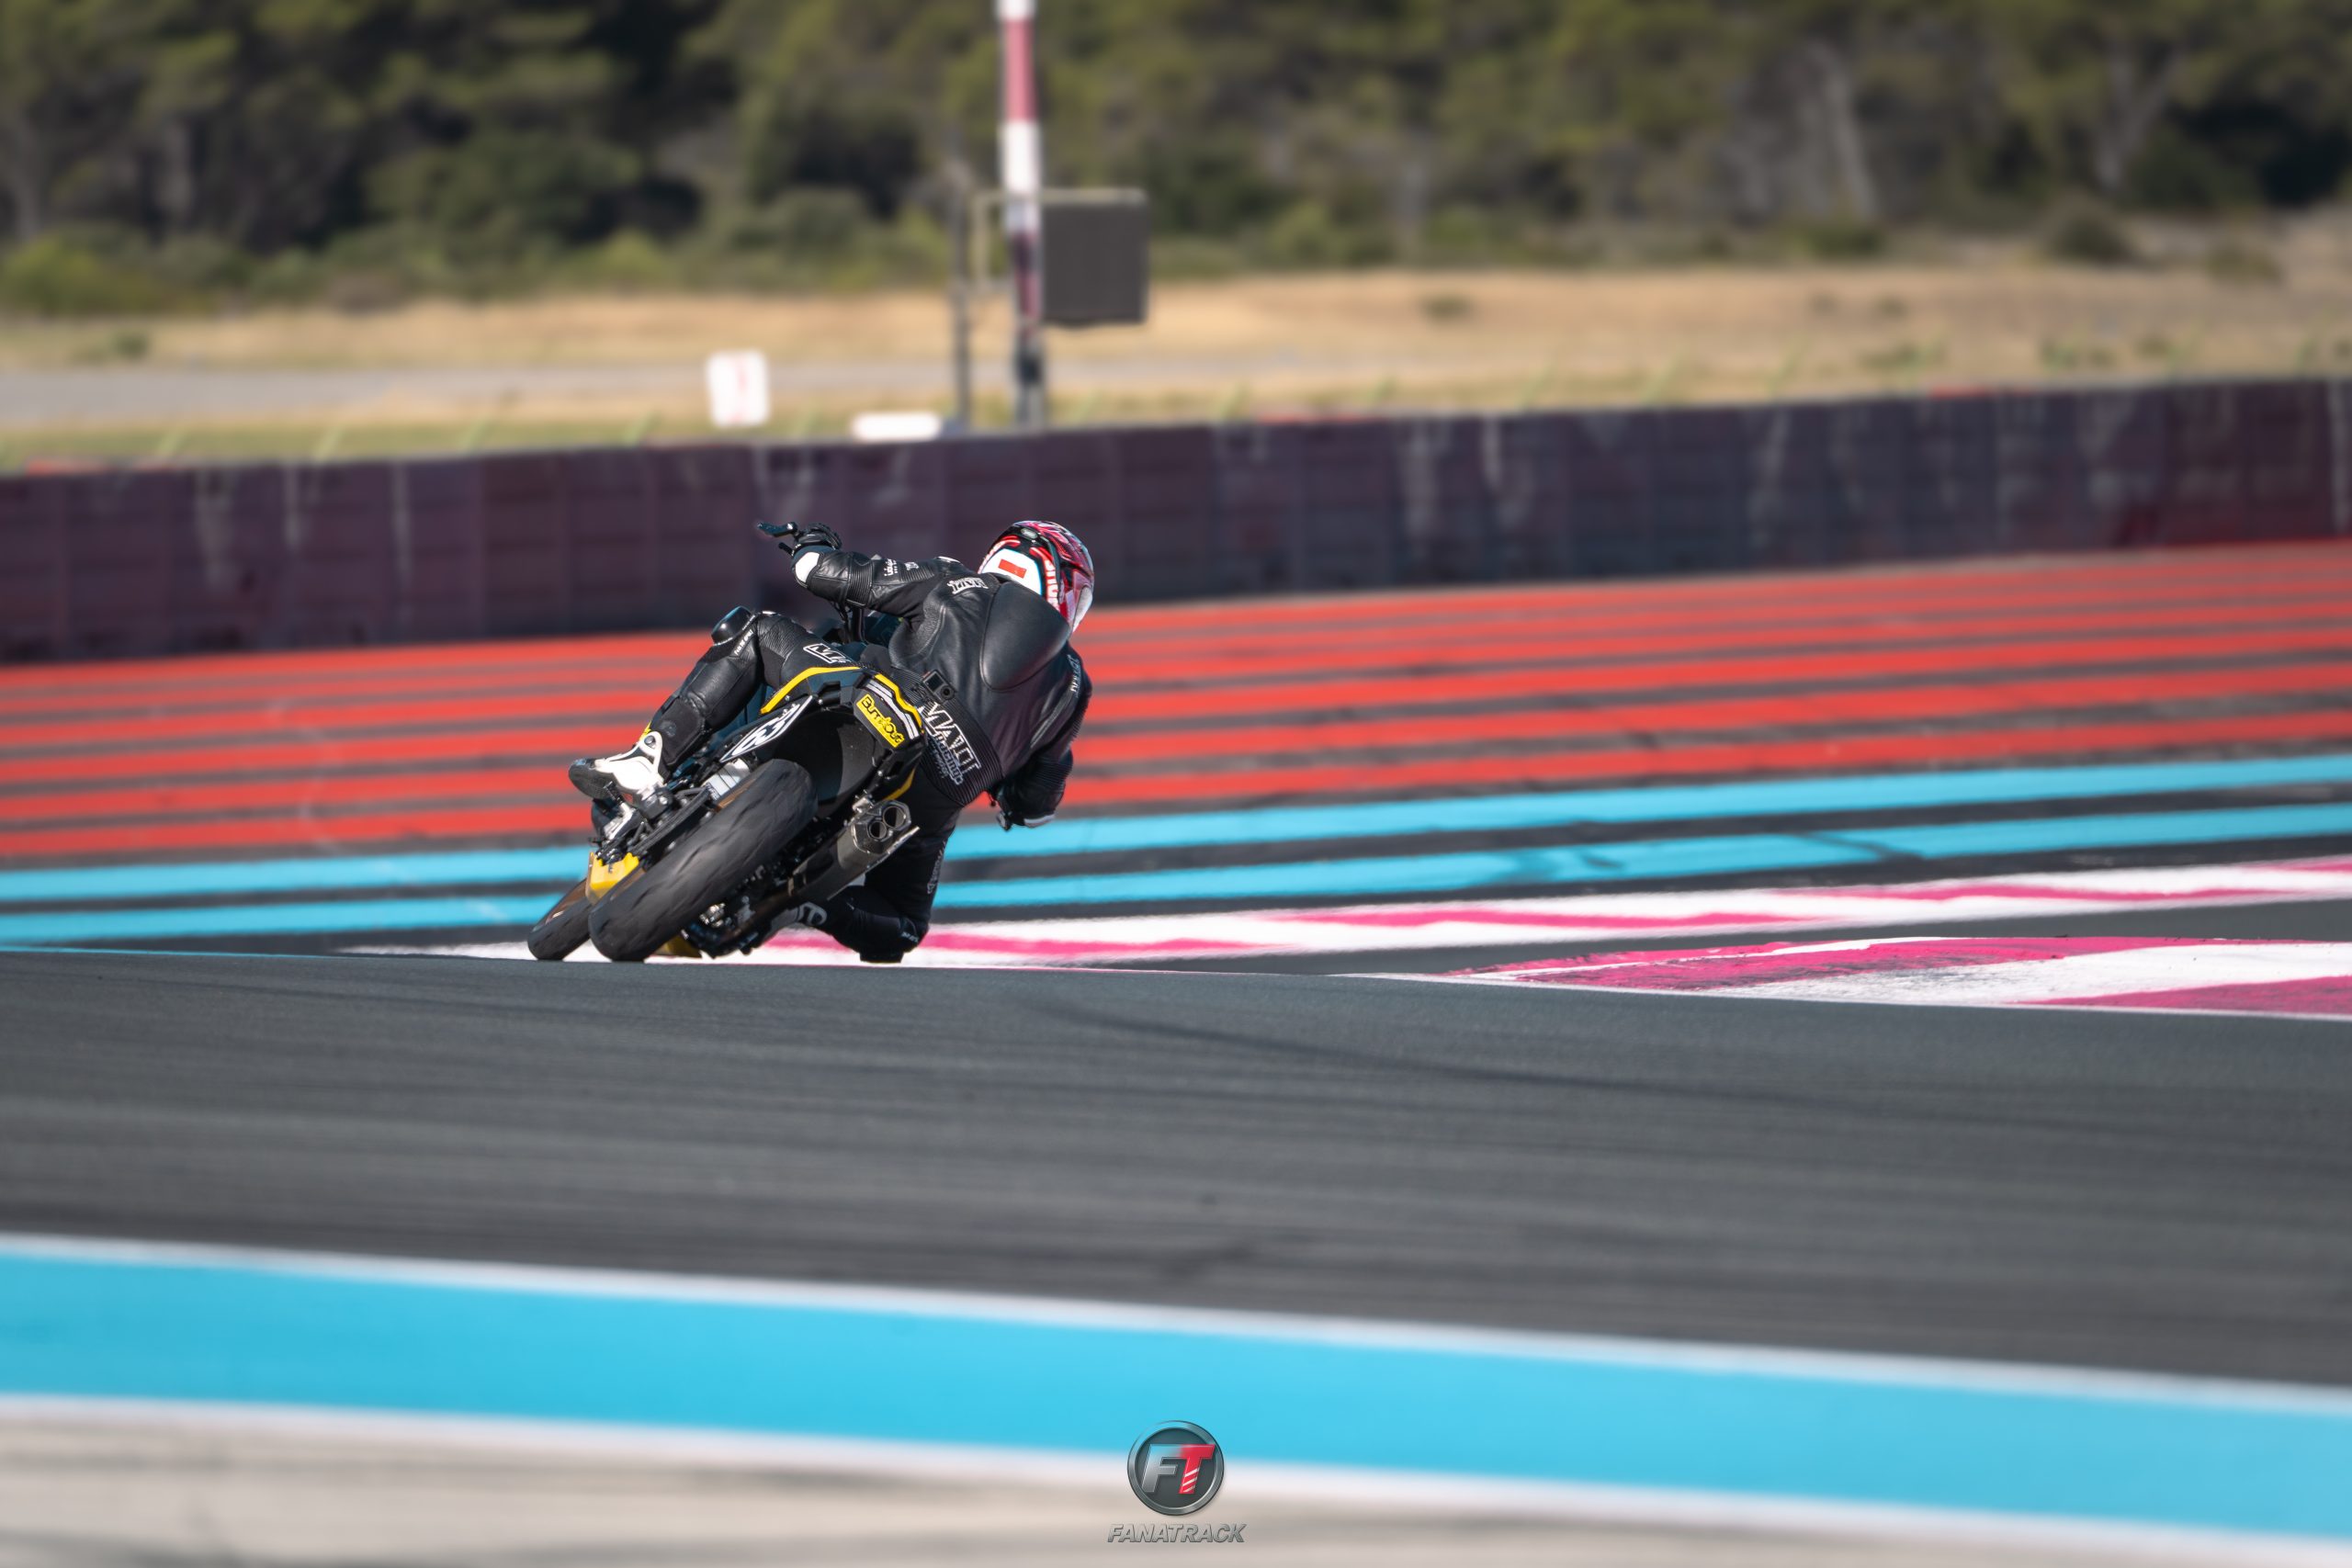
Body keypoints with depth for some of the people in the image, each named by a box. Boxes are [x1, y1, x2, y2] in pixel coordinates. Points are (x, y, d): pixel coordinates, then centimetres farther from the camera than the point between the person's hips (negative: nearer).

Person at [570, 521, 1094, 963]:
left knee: (753, 632, 16)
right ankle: (810, 903, -7)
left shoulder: (953, 583, 17)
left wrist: (810, 545, 40)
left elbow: (832, 574, 16)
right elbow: (1035, 806, 24)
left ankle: (653, 758, -3)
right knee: (901, 928, 27)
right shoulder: (1072, 686, 23)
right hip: (932, 804, 3)